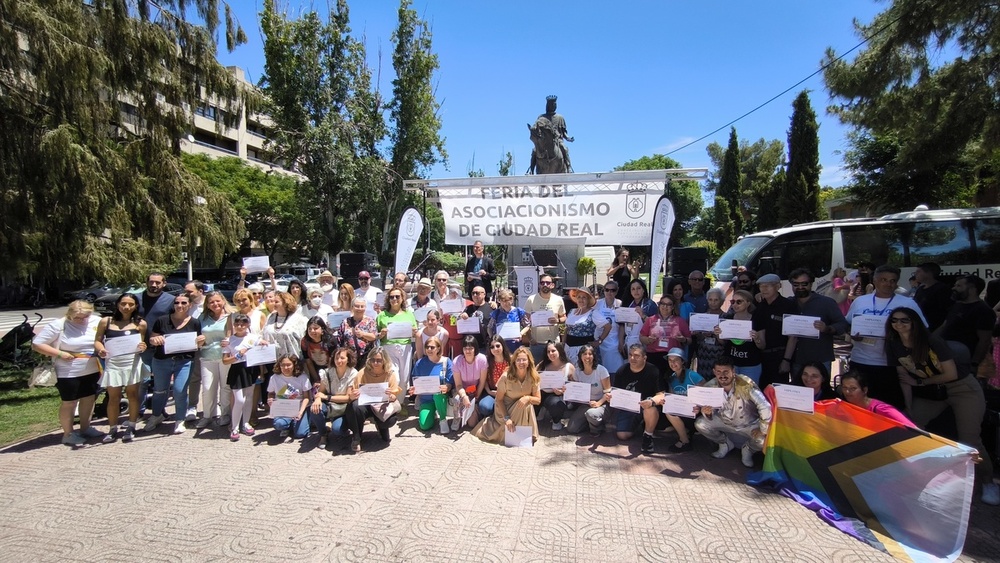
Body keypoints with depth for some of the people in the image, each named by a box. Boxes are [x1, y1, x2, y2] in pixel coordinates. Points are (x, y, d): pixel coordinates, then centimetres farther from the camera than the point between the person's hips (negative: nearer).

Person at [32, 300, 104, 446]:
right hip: (68, 373, -4)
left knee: (89, 399, 16)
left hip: (92, 370, 4)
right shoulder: (58, 326, -12)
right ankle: (68, 434, 21)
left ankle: (85, 428, 32)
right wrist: (59, 353, -18)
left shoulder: (97, 322, -2)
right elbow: (36, 344, -10)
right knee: (69, 403, 7)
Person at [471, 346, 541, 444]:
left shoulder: (533, 377, -14)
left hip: (524, 409, 2)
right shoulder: (506, 376, -23)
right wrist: (506, 418, -23)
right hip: (505, 409, -2)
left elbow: (538, 400, -7)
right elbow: (499, 399, -14)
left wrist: (528, 398, -29)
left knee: (527, 404, -30)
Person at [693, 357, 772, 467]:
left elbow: (765, 407, -31)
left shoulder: (746, 384, -31)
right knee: (700, 424, -16)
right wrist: (707, 412, -35)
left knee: (762, 440, -30)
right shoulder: (710, 387, -19)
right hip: (725, 422, 3)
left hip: (749, 425, -3)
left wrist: (763, 430, -28)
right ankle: (726, 444, 13)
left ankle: (748, 449, 9)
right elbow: (710, 415, -12)